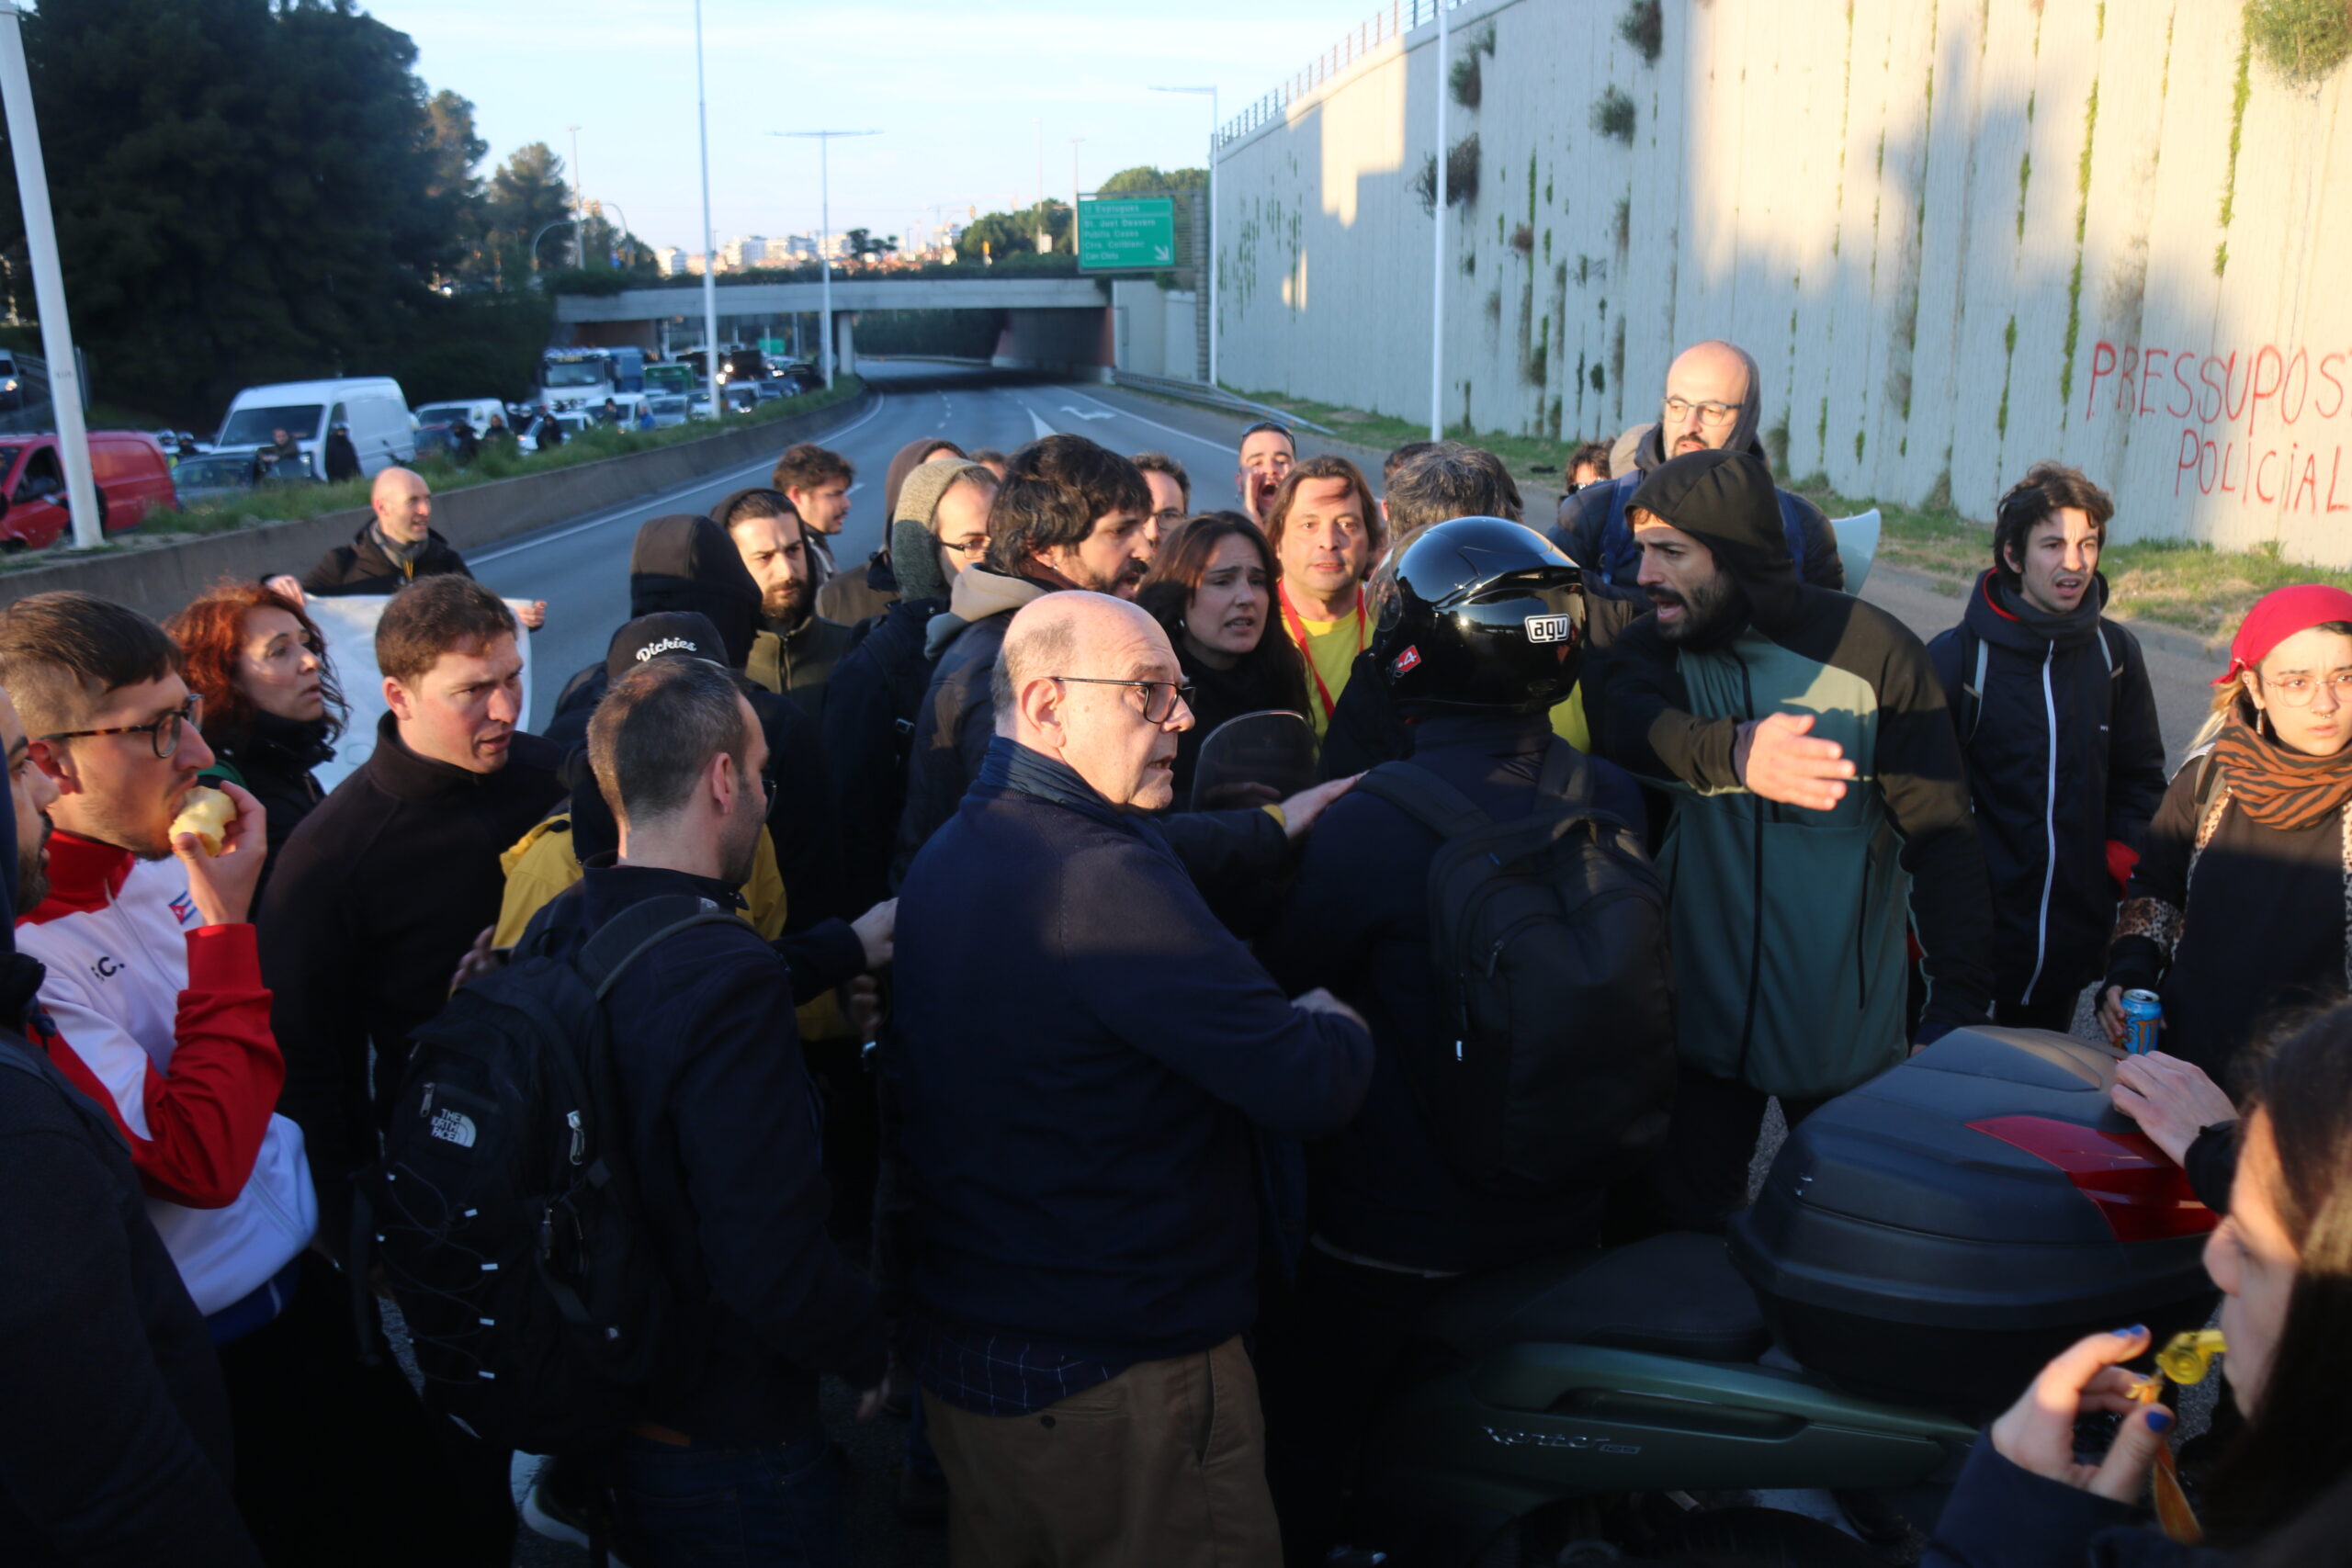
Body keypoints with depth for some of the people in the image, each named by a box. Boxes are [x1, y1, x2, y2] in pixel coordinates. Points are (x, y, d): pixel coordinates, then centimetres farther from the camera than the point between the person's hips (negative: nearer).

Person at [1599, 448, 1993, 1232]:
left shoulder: (1873, 651, -9)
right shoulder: (1657, 647, -4)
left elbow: (1940, 831, -7)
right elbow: (1625, 725, -27)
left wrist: (1959, 999, -14)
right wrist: (1733, 752, -47)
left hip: (1848, 1025, -1)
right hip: (1704, 1013, 1)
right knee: (1684, 1230, 9)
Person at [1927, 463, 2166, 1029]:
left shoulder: (2116, 653, 5)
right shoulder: (1956, 657, -8)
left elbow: (2141, 780, 15)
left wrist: (2118, 866, 1)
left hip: (2074, 939, 4)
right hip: (1976, 934, -4)